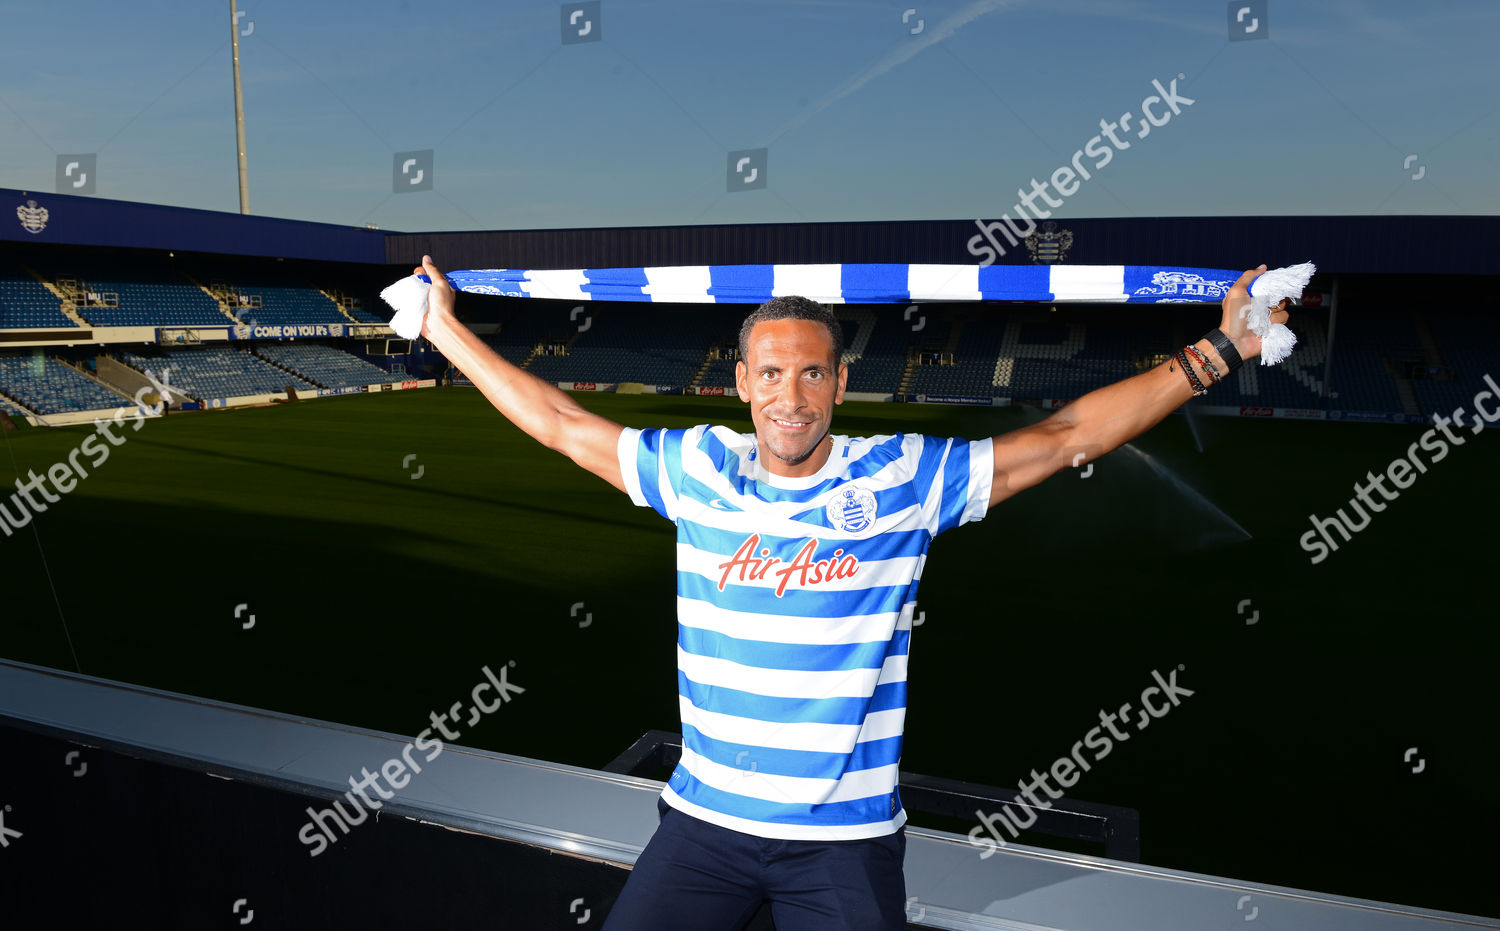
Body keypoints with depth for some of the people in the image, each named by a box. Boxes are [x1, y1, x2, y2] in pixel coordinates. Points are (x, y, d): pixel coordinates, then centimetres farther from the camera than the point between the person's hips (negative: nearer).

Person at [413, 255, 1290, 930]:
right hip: (705, 819, 2)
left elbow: (1064, 438, -6)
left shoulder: (903, 476, -9)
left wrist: (1216, 352, -7)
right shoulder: (697, 467, -3)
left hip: (847, 837, -1)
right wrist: (448, 330, 12)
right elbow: (563, 424, 7)